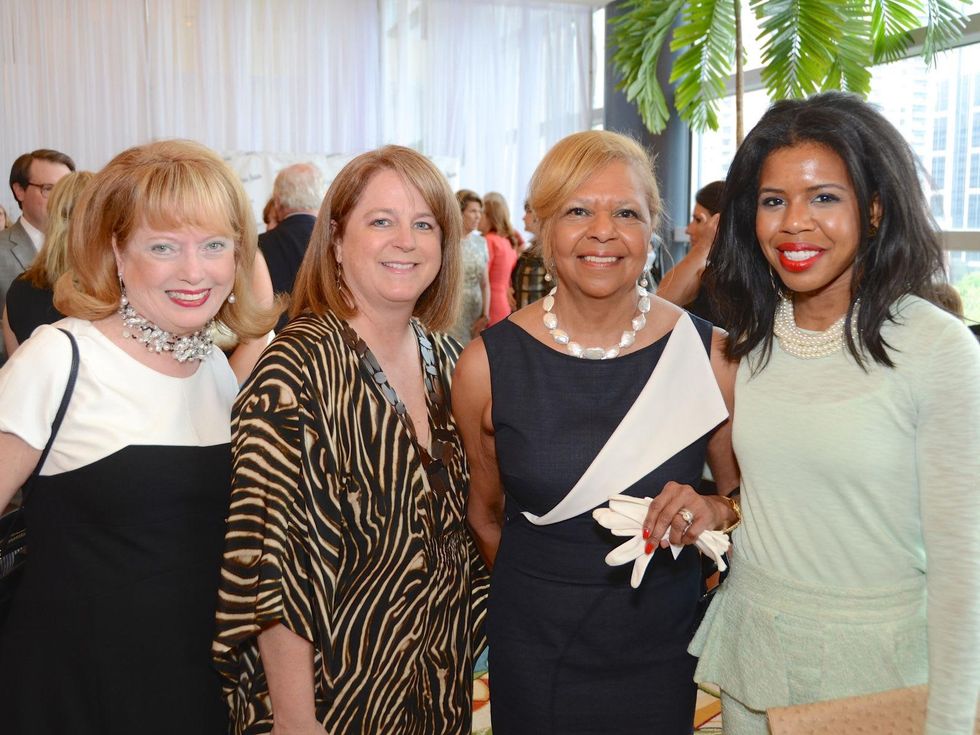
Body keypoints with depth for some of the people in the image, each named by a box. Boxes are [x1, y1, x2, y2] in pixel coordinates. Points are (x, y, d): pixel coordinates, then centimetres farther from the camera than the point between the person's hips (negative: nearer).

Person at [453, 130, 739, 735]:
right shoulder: (488, 364, -11)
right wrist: (544, 593, 9)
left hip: (663, 653, 1)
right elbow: (485, 514, 3)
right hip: (532, 656, 0)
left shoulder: (708, 355, -10)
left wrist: (717, 513, -16)